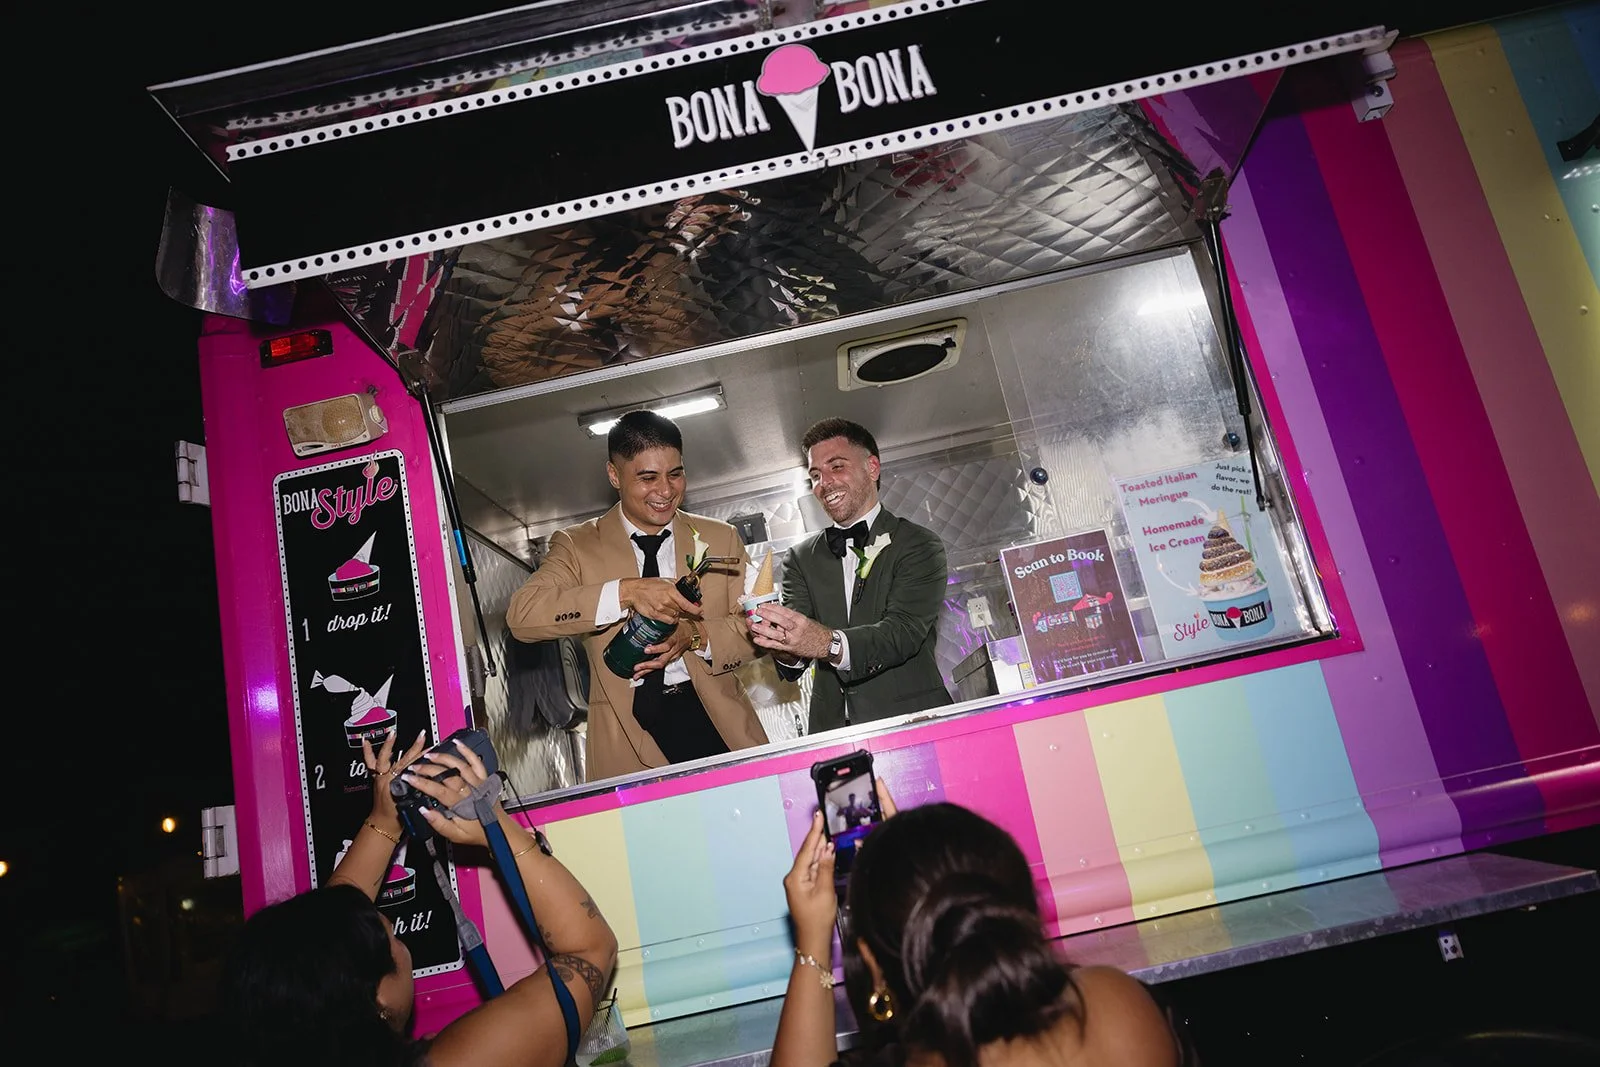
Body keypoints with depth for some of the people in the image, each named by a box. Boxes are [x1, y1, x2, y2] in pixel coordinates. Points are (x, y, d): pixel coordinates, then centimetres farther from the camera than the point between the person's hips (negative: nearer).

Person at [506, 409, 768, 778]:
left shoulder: (721, 538, 12)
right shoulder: (576, 545, 5)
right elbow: (521, 616, -11)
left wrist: (697, 634, -11)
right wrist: (625, 592, -22)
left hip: (717, 721, 2)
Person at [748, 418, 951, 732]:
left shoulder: (920, 545, 4)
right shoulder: (801, 558, 14)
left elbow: (904, 631, -11)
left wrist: (828, 643, -27)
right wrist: (785, 649, -19)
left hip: (911, 724, -4)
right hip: (832, 729, 5)